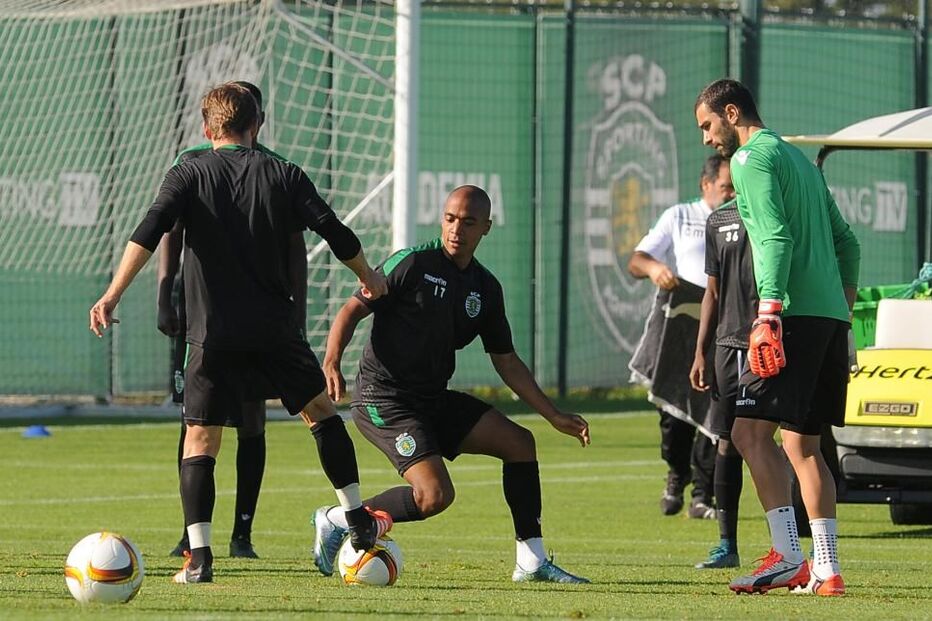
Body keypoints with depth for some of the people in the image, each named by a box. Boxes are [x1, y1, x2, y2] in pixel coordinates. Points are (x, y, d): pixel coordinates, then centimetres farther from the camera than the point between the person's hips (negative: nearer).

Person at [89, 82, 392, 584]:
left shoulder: (188, 175, 2)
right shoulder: (283, 176, 5)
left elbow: (149, 234, -13)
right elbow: (336, 234, 4)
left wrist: (112, 295, -19)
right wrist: (369, 279, 22)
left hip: (213, 335, -1)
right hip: (275, 329, 1)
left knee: (200, 440, 2)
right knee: (320, 412, 21)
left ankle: (198, 556, -9)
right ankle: (357, 521, 23)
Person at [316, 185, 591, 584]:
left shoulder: (485, 288, 10)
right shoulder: (413, 264, -10)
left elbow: (506, 362, 18)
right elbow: (353, 309, -11)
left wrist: (554, 416, 15)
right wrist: (332, 362, -28)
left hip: (434, 399, 8)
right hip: (384, 399, -8)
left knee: (519, 442, 3)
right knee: (435, 495, -23)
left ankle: (531, 562, 10)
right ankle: (337, 521, -4)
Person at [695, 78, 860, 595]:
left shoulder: (752, 157, -4)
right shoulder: (798, 159, 24)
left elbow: (776, 237, -17)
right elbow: (846, 241, 25)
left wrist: (770, 310, -23)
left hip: (795, 313, -9)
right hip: (831, 317, 9)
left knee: (751, 430, -12)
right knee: (801, 443, 11)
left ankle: (788, 556, -21)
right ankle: (826, 570, 7)